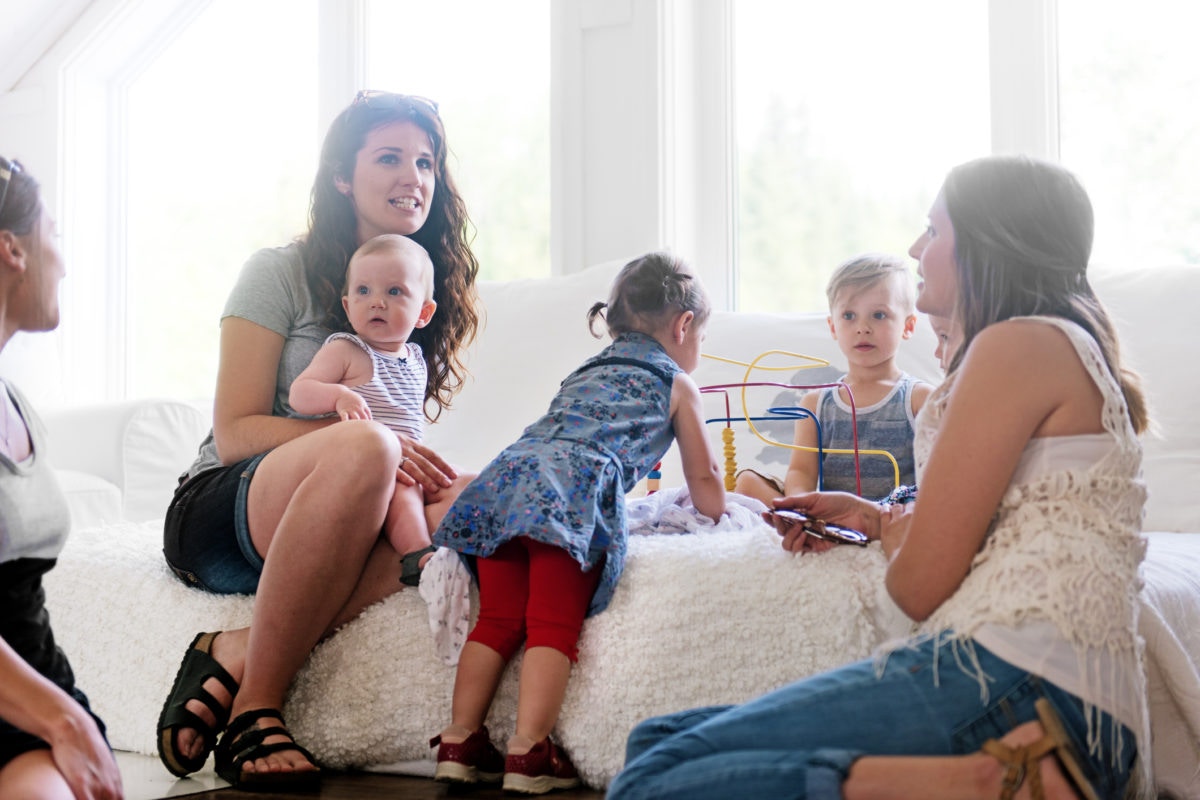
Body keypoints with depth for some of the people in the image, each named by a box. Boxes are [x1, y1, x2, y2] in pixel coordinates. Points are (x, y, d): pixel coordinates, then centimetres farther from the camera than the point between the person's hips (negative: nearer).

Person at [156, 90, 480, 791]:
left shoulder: (423, 294, 16)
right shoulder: (281, 274, 1)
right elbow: (234, 434, -8)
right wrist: (364, 439, -23)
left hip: (329, 534, 5)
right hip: (220, 514, -4)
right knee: (363, 448, -38)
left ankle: (235, 654, -28)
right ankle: (257, 707, -28)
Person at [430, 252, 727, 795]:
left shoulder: (585, 371, 39)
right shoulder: (677, 384, 23)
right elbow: (704, 478, 28)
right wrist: (717, 516, 48)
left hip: (509, 471, 6)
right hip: (574, 487, -6)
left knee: (497, 621, 7)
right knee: (553, 626, -7)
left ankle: (459, 741, 3)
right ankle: (529, 751, -14)